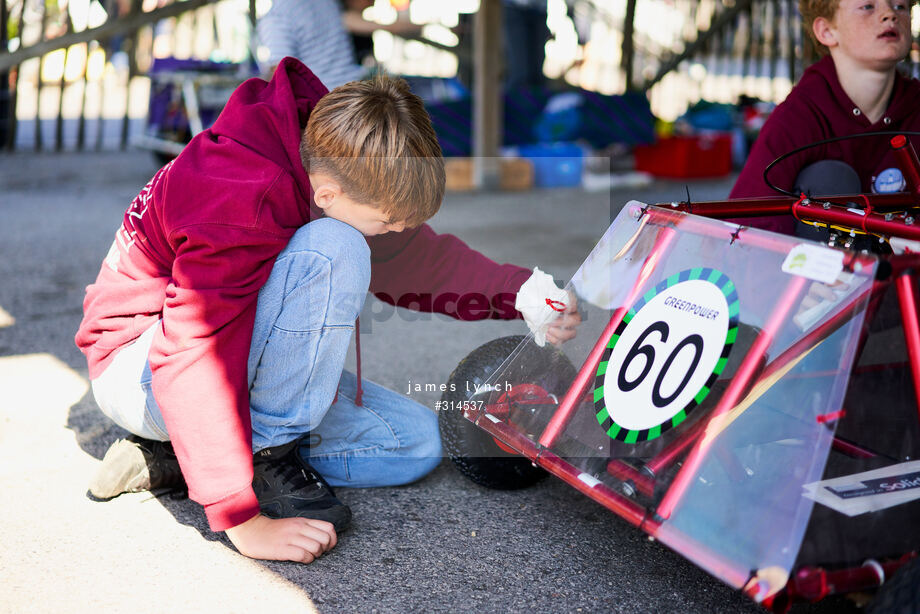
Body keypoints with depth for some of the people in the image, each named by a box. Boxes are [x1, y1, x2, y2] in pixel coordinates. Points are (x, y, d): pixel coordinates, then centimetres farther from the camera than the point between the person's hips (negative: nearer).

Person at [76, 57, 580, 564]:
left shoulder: (331, 156, -10)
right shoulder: (241, 208, -34)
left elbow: (417, 259, 3)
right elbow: (192, 364, -35)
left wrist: (525, 295, -7)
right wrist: (243, 521, -35)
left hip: (231, 345, 9)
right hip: (143, 367, -9)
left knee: (416, 442, -1)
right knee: (332, 256, -33)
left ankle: (172, 457, 0)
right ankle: (262, 455, -16)